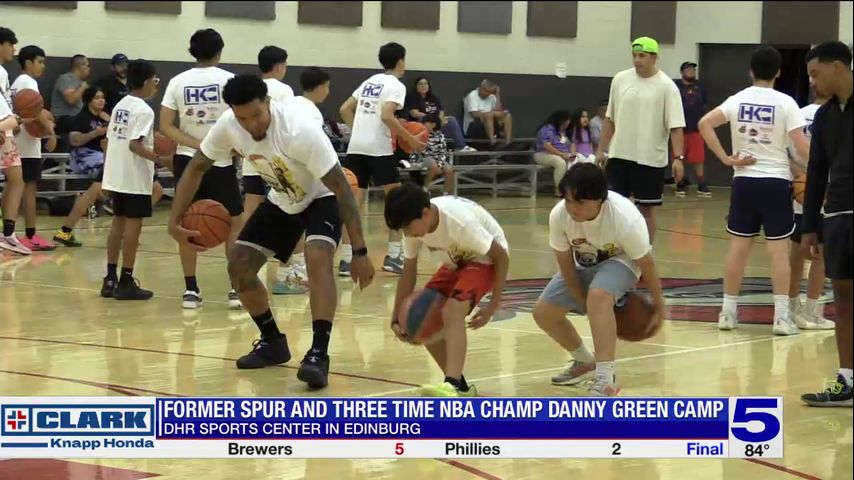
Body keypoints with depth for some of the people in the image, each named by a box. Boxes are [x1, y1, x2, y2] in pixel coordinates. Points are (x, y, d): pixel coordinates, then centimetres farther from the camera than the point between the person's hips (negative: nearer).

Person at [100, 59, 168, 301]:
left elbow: (109, 140, 14)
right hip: (135, 178, -9)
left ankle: (110, 279, 15)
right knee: (133, 225, -4)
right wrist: (160, 159, -26)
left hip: (116, 176, 9)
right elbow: (135, 145, -23)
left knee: (118, 222, 13)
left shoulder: (120, 106, 12)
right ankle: (126, 282, -3)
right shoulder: (143, 110, -14)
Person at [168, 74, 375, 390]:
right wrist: (175, 221, -17)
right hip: (282, 201, 6)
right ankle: (273, 342, 17)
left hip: (322, 198, -6)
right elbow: (196, 168, -5)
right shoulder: (228, 126, -22)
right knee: (239, 265, -2)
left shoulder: (300, 129, -37)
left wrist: (359, 252, -33)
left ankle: (319, 353, -32)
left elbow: (341, 188, -33)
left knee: (318, 260, -32)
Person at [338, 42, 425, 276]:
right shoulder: (396, 86, -2)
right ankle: (393, 256, 3)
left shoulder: (369, 82, 19)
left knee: (354, 203, 3)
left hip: (356, 147, 6)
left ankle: (346, 259, -3)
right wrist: (410, 139, -12)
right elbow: (386, 115, -18)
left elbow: (345, 110, 19)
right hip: (378, 149, -6)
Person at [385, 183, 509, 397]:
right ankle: (460, 386, 8)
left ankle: (453, 385, -38)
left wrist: (493, 305, -21)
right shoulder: (414, 223, -17)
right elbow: (409, 271, -4)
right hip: (456, 261, 7)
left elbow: (501, 256, -25)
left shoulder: (459, 220, -36)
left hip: (486, 259, -7)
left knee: (452, 312, -30)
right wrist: (397, 317, -10)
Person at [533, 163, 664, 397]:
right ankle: (585, 361, 25)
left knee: (598, 296, -36)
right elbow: (566, 266, -14)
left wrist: (658, 306, -10)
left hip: (620, 260, -5)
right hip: (583, 264, 5)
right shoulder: (558, 216, -28)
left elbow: (647, 265, -22)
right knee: (543, 312, -3)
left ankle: (606, 379, -31)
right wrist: (586, 306, -12)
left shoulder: (626, 219, -37)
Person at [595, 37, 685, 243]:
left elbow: (676, 126, -12)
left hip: (650, 159, -4)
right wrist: (601, 150, 9)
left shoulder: (667, 86, -8)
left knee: (646, 209, 4)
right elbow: (610, 119, 11)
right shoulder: (620, 79, 4)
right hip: (619, 156, 4)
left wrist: (678, 158, -20)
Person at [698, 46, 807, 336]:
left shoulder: (738, 100, 3)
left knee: (738, 247, 10)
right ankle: (782, 316, -4)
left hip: (744, 181, 3)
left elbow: (704, 124, -3)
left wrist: (725, 158, -1)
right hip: (776, 181, -3)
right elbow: (801, 146, -13)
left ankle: (728, 312, 13)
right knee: (778, 249, -1)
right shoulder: (785, 103, -7)